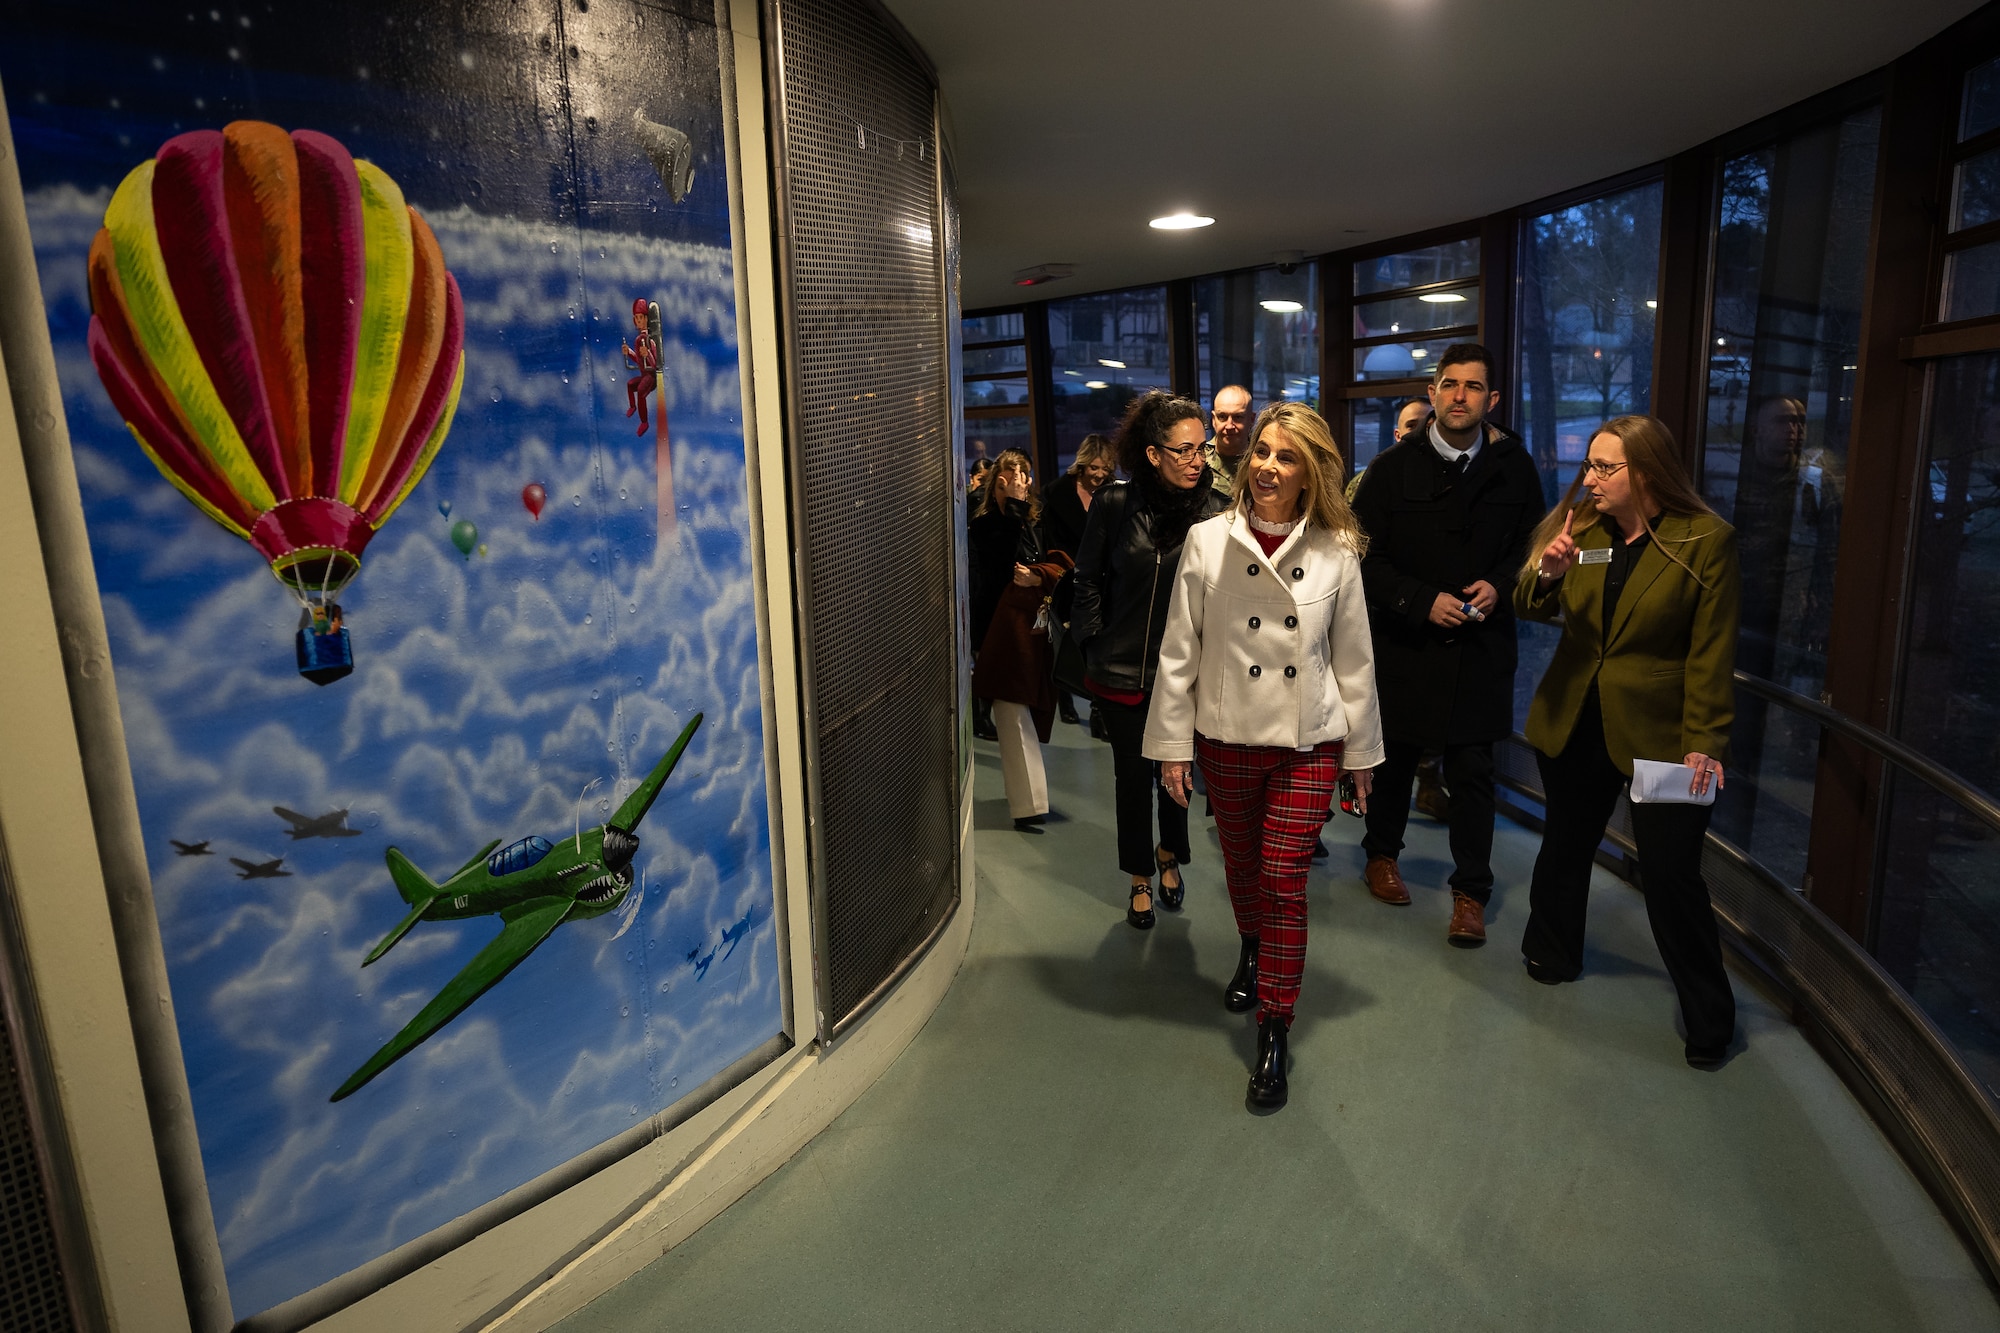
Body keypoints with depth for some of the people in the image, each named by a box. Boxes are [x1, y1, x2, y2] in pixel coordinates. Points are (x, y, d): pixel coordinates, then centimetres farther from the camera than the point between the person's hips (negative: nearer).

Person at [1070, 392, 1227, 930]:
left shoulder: (1214, 511, -10)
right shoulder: (1115, 503, -7)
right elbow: (1089, 578, 4)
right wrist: (1094, 642, 2)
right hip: (1120, 670, 1)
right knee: (1132, 776, 13)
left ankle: (1169, 854, 45)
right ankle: (1140, 878, 34)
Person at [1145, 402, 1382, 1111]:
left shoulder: (1336, 551, -4)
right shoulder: (1207, 541, -5)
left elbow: (1353, 658, 4)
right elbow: (1179, 650, -2)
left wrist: (1362, 749, 8)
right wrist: (1172, 745, -2)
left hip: (1308, 741, -1)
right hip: (1227, 736, 1)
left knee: (1285, 880, -3)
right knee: (1240, 863, 18)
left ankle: (1273, 1033, 10)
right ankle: (1252, 953, 50)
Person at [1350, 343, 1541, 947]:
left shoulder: (1514, 466, 2)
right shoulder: (1394, 466, -3)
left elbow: (1530, 545, 11)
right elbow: (1365, 556, -5)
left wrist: (1498, 584, -9)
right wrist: (1422, 601, -15)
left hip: (1481, 645, 1)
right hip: (1404, 641, 0)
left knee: (1472, 771, 1)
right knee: (1395, 755, 15)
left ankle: (1471, 891, 15)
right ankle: (1382, 854, 37)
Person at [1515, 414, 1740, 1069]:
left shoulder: (1706, 540, -10)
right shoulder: (1579, 526, 3)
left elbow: (1711, 652, -10)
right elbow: (1535, 608, 1)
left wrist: (1706, 741, -14)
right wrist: (1545, 574, -22)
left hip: (1658, 730, -4)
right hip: (1573, 720, 4)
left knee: (1671, 872, -1)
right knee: (1565, 844, 18)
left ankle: (1709, 1016, 18)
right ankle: (1552, 954, 40)